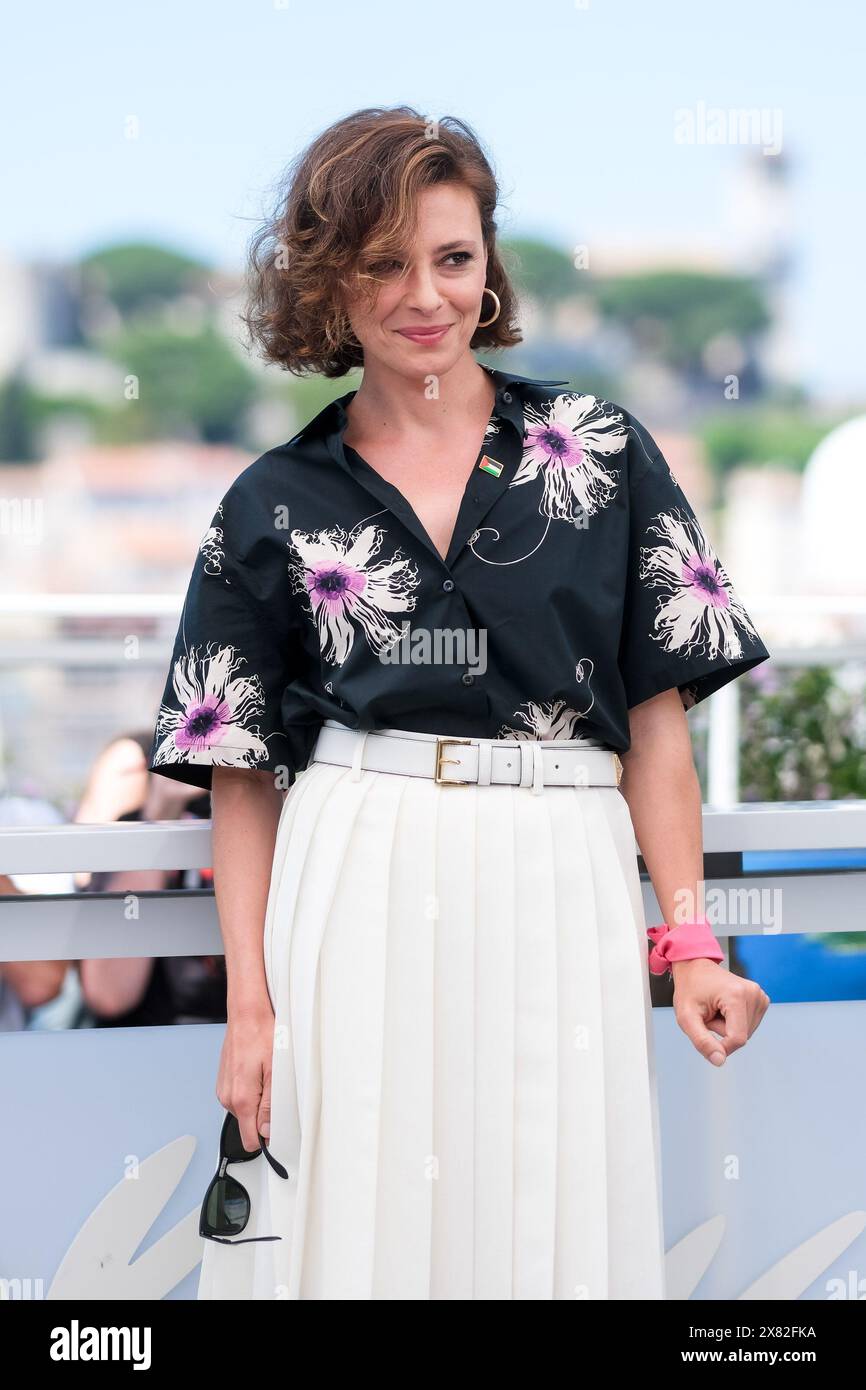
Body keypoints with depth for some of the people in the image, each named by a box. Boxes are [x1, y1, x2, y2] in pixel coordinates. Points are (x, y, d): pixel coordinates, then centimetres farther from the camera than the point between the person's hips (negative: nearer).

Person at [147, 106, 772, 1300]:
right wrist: (249, 1006, -2)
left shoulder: (599, 452, 7)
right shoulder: (276, 509, 7)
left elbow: (656, 716, 5)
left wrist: (689, 939, -4)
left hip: (560, 895, 0)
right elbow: (242, 776, 7)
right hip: (355, 906, 0)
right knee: (358, 1235, 1)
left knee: (552, 1241, 1)